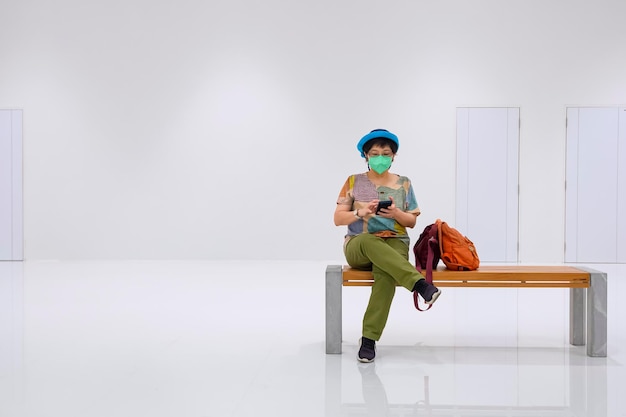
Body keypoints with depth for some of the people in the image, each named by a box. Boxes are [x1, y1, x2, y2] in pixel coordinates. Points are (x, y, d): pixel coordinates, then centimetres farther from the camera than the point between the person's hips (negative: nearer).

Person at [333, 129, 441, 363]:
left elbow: (412, 221, 12)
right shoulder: (354, 182, 7)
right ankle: (420, 284, -47)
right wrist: (361, 213, -16)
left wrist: (396, 213, -10)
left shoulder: (403, 184, 11)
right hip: (358, 246, 0)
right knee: (371, 242, -41)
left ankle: (368, 339, -35)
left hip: (394, 244, 0)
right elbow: (338, 219, 3)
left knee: (386, 274, -37)